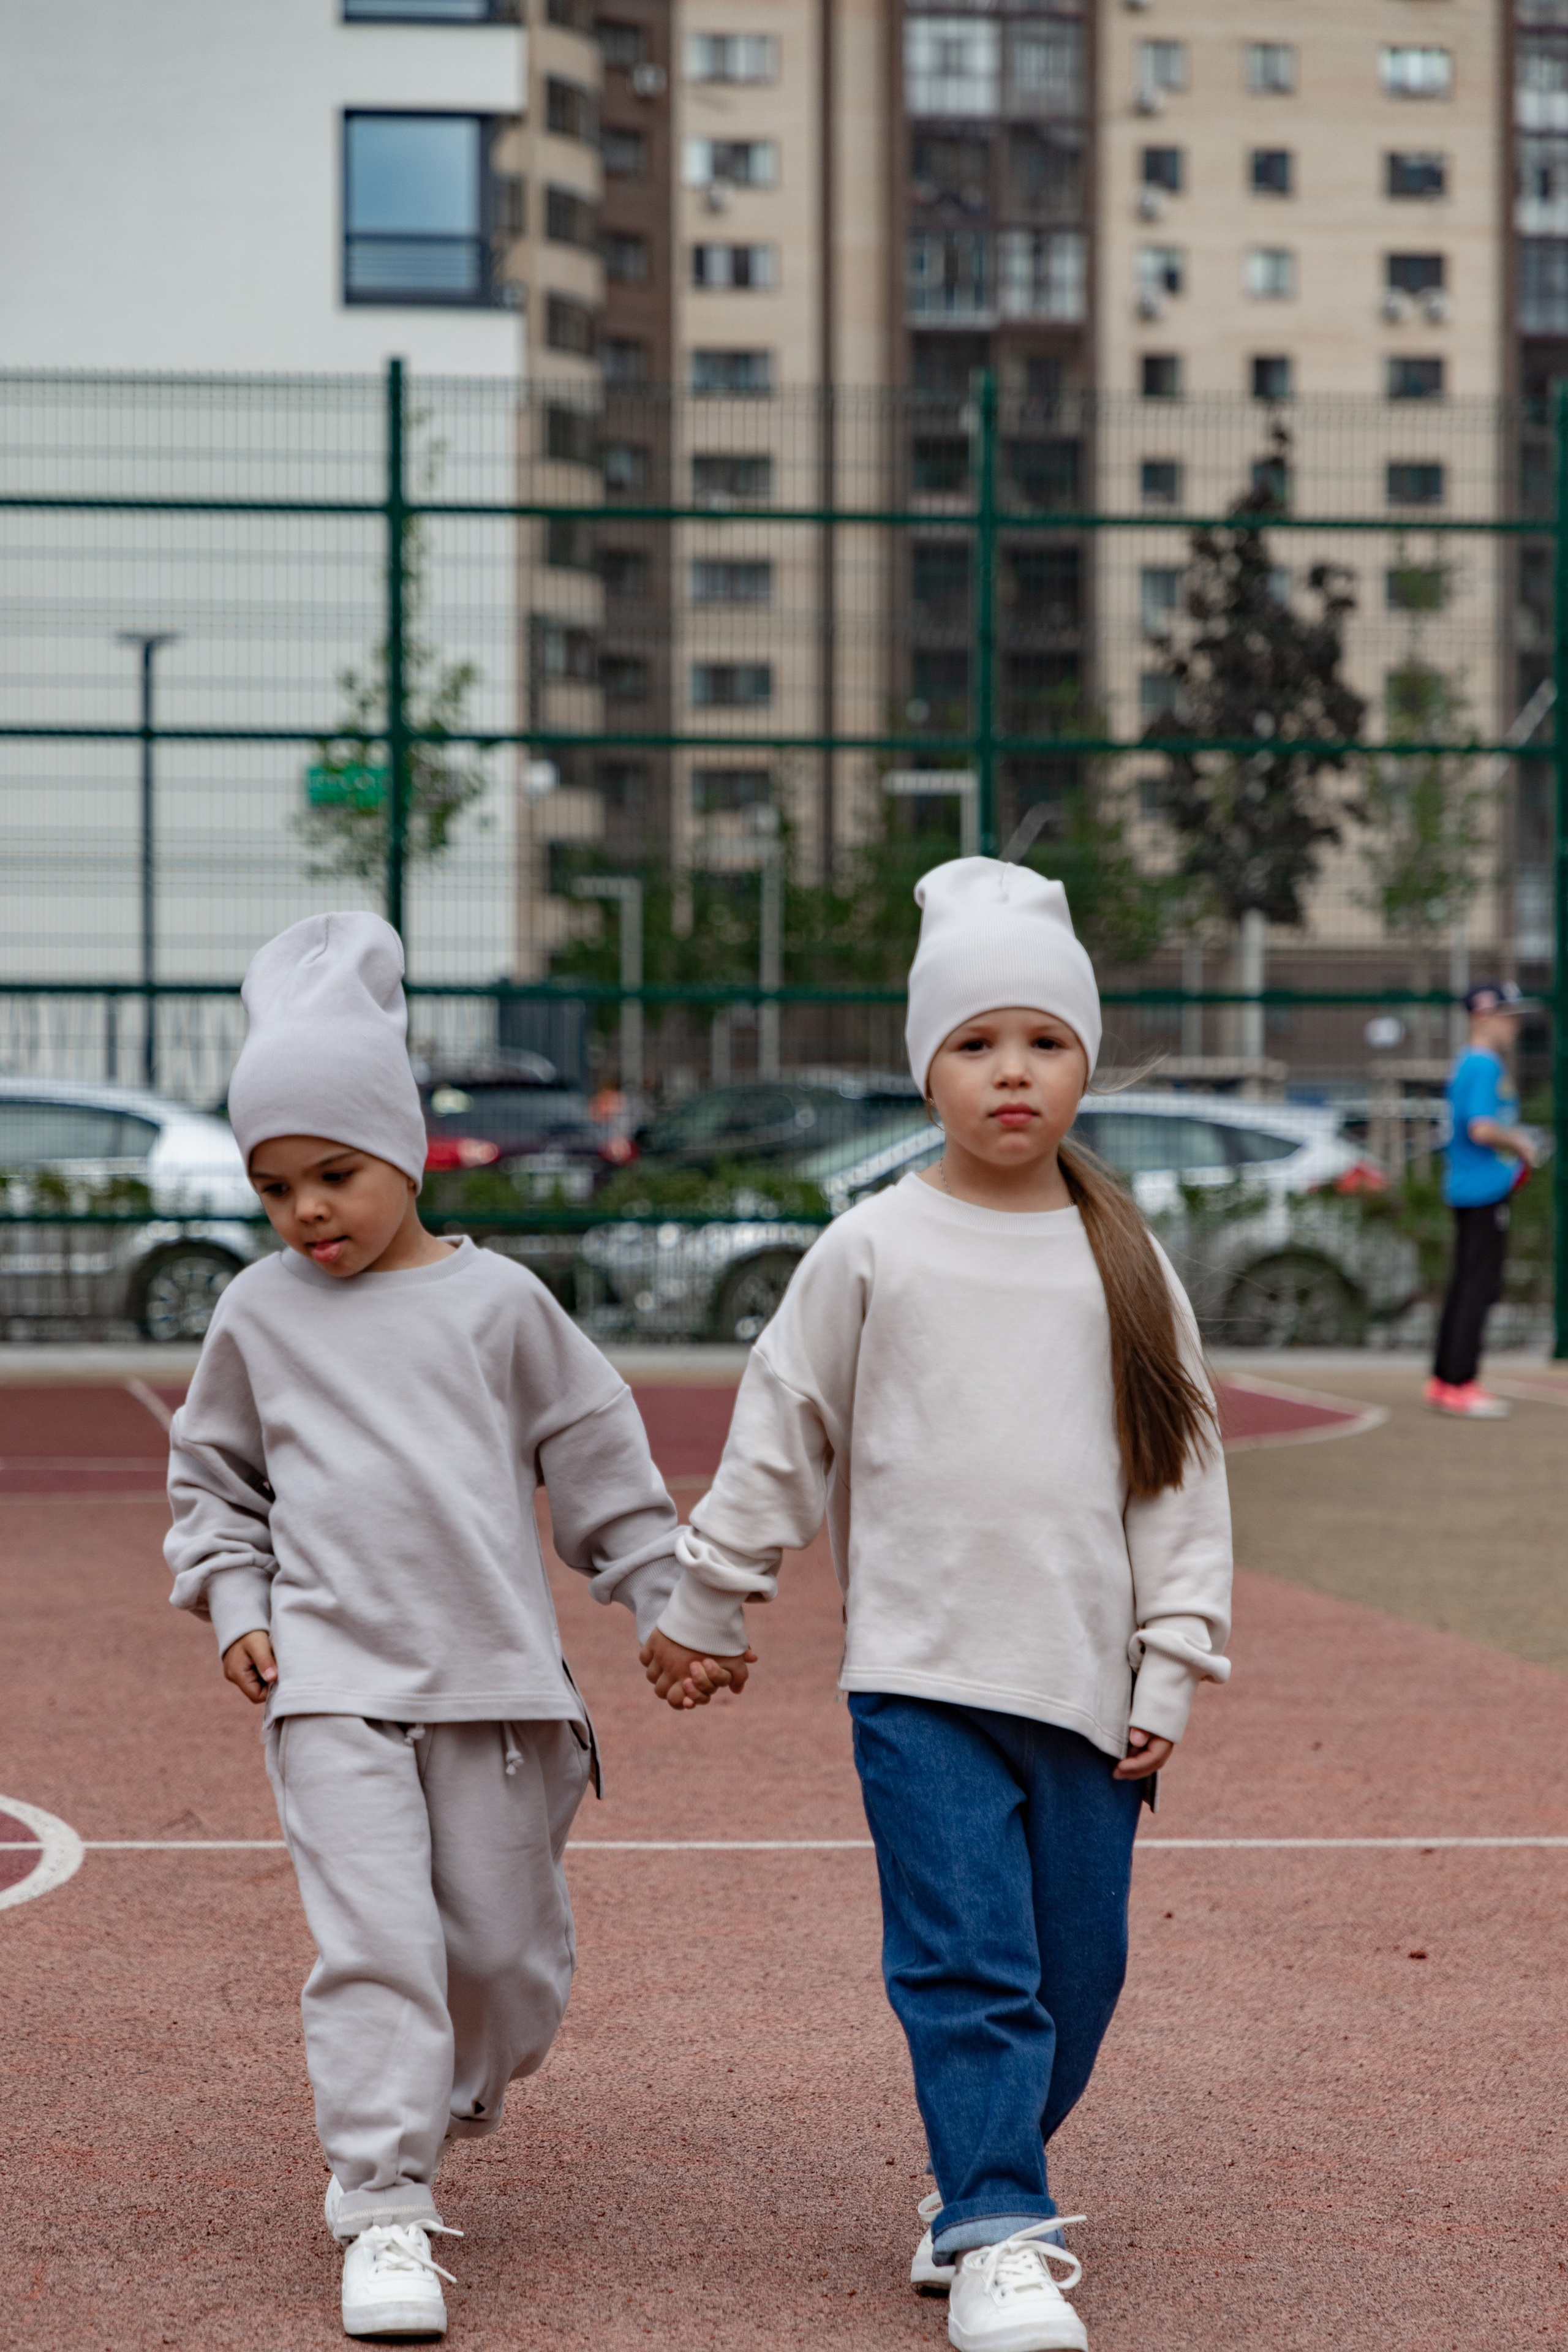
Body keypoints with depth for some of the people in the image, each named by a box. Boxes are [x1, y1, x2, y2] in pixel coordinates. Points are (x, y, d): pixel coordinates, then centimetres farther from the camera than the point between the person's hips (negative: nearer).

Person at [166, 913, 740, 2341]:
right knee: (372, 1942, -12)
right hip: (329, 1684, 0)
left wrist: (670, 1606, 6)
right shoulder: (260, 1316, 8)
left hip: (496, 1675, 0)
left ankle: (440, 2110, 35)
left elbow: (600, 1459, 9)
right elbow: (213, 1476, 19)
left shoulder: (497, 1302, 3)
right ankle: (385, 2212, -9)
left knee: (508, 1949, 6)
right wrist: (232, 1606, 6)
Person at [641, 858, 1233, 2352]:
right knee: (967, 1963, -11)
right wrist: (706, 1605, 12)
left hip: (1087, 1683, 3)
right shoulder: (874, 1252, 1)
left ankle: (979, 2182, 26)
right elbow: (780, 1435, 8)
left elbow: (1183, 1471, 10)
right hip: (921, 1676, -3)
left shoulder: (1124, 1262, 7)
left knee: (1078, 1965, 6)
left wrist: (1171, 1668, 5)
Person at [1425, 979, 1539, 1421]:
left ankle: (1443, 1383, 17)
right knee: (1479, 1287, -8)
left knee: (1465, 1285, 13)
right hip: (1485, 1192, -10)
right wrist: (1521, 1144, -11)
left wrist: (1513, 1140, 16)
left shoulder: (1466, 1064, 16)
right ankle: (1460, 1386, -8)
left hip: (1465, 1190, 10)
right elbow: (1482, 1129, -26)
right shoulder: (1484, 1066, -15)